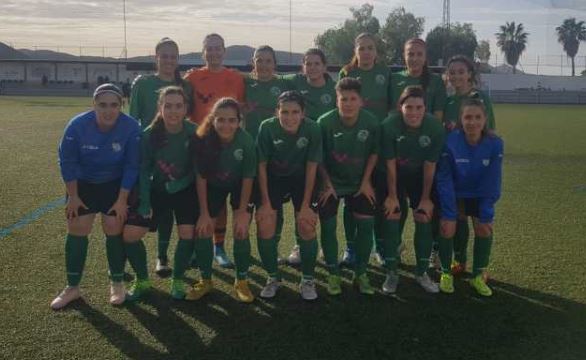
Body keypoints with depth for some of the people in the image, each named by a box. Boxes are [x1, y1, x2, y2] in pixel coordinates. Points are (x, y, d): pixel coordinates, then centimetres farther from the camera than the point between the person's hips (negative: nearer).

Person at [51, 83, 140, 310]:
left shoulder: (131, 127, -25)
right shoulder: (77, 125, -23)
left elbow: (131, 166, -16)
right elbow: (67, 161, -11)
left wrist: (122, 200, -14)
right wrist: (73, 196, -9)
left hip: (116, 184, -1)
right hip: (82, 183, 2)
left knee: (114, 230, -5)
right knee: (76, 230, 0)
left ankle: (117, 284, 14)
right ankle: (72, 288, 14)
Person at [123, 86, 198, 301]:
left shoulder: (194, 133, -19)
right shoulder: (150, 134, -15)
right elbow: (144, 170, -7)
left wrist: (181, 182, -24)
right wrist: (144, 201, -11)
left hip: (185, 191, -1)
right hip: (156, 190, 2)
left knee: (187, 233, -21)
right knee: (130, 233, -8)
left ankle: (178, 281, 7)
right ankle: (142, 280, 17)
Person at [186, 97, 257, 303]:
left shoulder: (246, 141, -30)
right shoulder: (203, 140, -28)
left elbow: (248, 178, -19)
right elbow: (201, 177, -18)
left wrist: (242, 211, -17)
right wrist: (204, 213, -16)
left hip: (239, 186, -1)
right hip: (213, 186, 2)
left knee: (241, 231, -10)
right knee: (202, 230, -3)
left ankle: (241, 281, 10)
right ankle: (205, 280, 17)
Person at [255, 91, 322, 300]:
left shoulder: (312, 129, -22)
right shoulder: (267, 127, -23)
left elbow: (311, 168, -14)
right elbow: (261, 166, -14)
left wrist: (305, 205, -14)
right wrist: (265, 202, -14)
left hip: (301, 179, 0)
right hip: (273, 178, 0)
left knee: (307, 226, -11)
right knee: (264, 225, -12)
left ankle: (307, 280, 10)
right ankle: (273, 278, 10)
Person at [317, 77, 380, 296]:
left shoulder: (371, 122, -16)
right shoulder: (325, 122, -21)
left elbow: (374, 153, -1)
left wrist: (366, 181, -4)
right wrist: (327, 184, -11)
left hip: (359, 182, 2)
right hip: (331, 182, -1)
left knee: (366, 224, -3)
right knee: (328, 226, -4)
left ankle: (360, 273, 13)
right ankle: (333, 274, 13)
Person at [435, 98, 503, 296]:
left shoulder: (495, 143, -22)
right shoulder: (450, 141, -27)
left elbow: (492, 183, -15)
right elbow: (444, 179, -21)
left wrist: (486, 215, -17)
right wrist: (449, 213, -22)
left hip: (479, 195, 2)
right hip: (454, 193, -1)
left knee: (484, 228, -12)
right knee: (447, 227, -16)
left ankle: (478, 276, 10)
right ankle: (446, 273, 7)